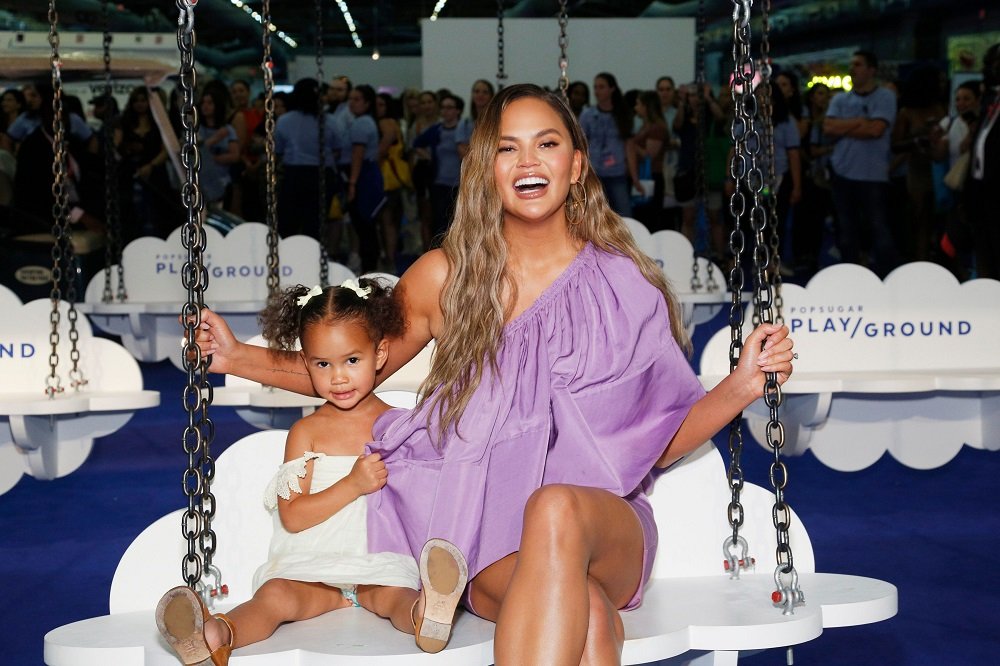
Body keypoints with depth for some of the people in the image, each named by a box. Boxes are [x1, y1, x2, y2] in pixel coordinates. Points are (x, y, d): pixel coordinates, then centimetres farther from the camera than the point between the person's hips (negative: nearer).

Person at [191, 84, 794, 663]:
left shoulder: (626, 286, 5)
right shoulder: (445, 277, 6)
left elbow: (657, 438, 11)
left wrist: (742, 385, -5)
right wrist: (239, 357, 8)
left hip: (606, 534, 1)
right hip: (484, 534, 0)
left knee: (557, 509, -38)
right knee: (583, 617, -36)